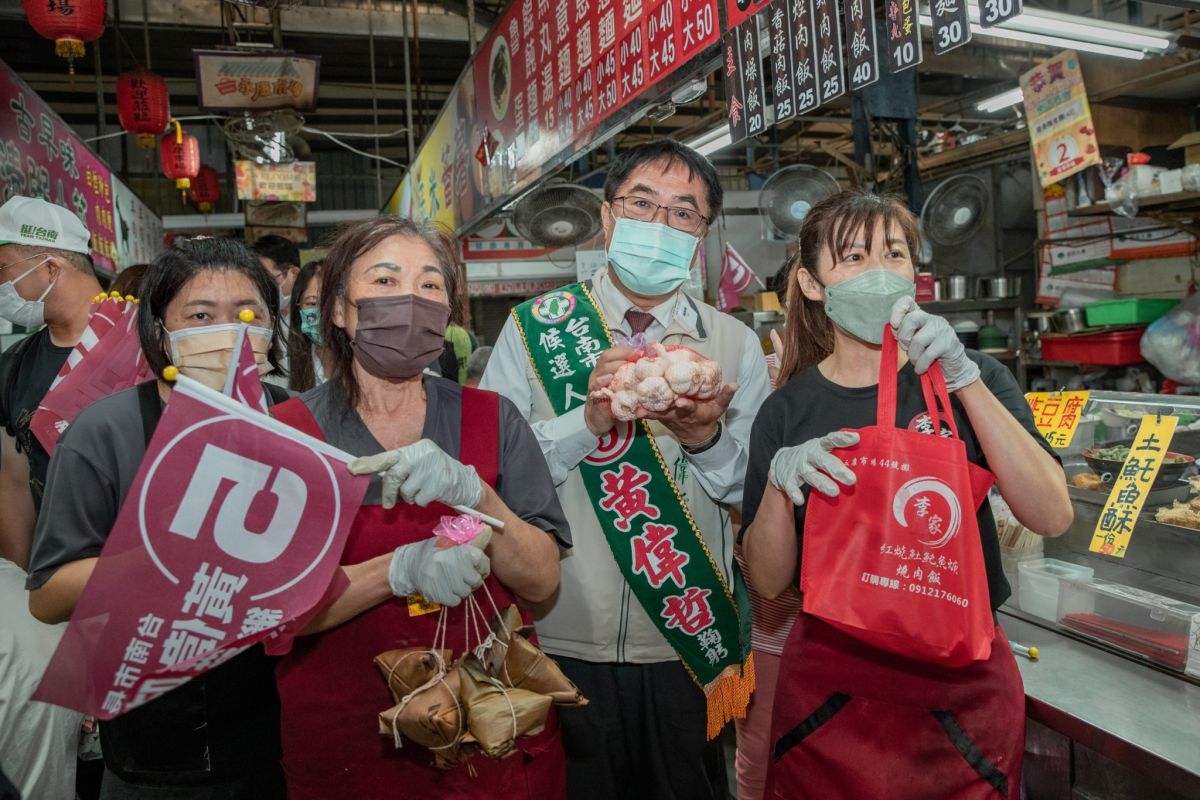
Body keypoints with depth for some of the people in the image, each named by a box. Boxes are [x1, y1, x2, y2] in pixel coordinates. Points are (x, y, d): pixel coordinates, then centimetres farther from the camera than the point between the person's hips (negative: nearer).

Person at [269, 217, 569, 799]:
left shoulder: (493, 419, -5)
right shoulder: (286, 431, -8)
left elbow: (542, 581, -10)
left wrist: (471, 491, -26)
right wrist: (402, 570, -28)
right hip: (344, 741, -1)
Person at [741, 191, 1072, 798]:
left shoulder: (972, 378, -4)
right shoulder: (786, 412, -5)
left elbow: (1052, 517, -16)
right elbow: (769, 580, -6)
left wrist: (963, 379, -23)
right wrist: (779, 480, -24)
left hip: (962, 682, 1)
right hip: (831, 682, 0)